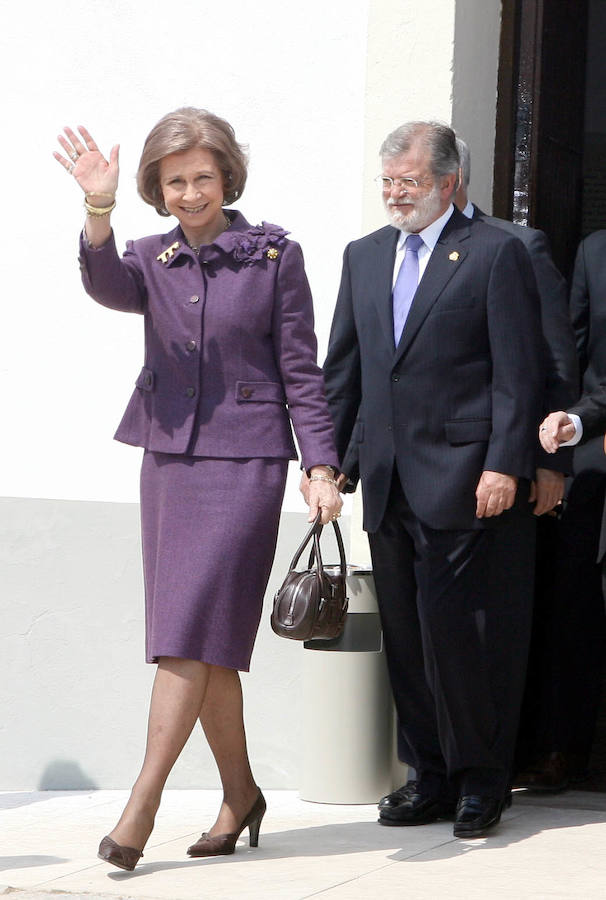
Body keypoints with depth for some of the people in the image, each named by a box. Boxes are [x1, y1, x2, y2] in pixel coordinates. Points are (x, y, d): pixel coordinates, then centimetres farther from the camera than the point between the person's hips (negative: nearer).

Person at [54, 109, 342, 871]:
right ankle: (238, 794, 20)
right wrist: (99, 212, -35)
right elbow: (109, 287, -18)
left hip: (245, 460, -4)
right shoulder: (153, 259, 6)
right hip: (169, 457, 5)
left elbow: (300, 369, 0)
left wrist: (320, 467, -5)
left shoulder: (273, 255, -2)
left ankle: (143, 802, -10)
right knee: (208, 642, 9)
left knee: (191, 630, -10)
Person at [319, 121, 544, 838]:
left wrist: (505, 465, -13)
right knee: (407, 638, 8)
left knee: (462, 632, -7)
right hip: (388, 482, 6)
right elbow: (342, 367, 19)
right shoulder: (364, 257, 17)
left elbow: (517, 371, -7)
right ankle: (431, 777, 16)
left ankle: (480, 780, 5)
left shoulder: (494, 254, -2)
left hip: (462, 479, -6)